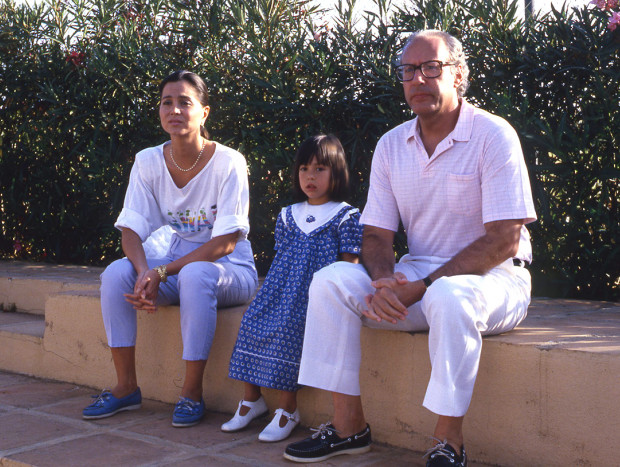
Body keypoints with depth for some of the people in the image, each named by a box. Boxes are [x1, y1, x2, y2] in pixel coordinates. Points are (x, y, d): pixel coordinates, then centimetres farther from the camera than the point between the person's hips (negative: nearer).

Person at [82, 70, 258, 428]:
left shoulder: (228, 162, -16)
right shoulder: (148, 162, -3)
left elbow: (225, 242, -19)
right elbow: (131, 230, -7)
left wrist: (162, 272, -26)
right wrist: (145, 272, -30)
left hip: (230, 269, -4)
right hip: (178, 263, 5)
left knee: (195, 274, -37)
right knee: (117, 272, -21)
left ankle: (192, 392, -23)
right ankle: (127, 387, -9)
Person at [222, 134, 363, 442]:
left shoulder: (346, 216, 2)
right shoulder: (288, 215, 19)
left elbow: (349, 265, -2)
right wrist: (272, 288, 5)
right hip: (281, 288, 6)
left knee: (288, 328, -27)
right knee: (253, 322, -13)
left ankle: (286, 408, -17)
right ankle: (251, 399, 1)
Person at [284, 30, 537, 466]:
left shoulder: (494, 136, -11)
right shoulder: (391, 145, 6)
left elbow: (503, 240, -17)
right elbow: (377, 236, 7)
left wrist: (423, 287, -22)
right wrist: (385, 281, -18)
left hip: (493, 277, -5)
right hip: (417, 276, 5)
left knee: (449, 296, -38)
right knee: (331, 280, -15)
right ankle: (349, 425, -9)